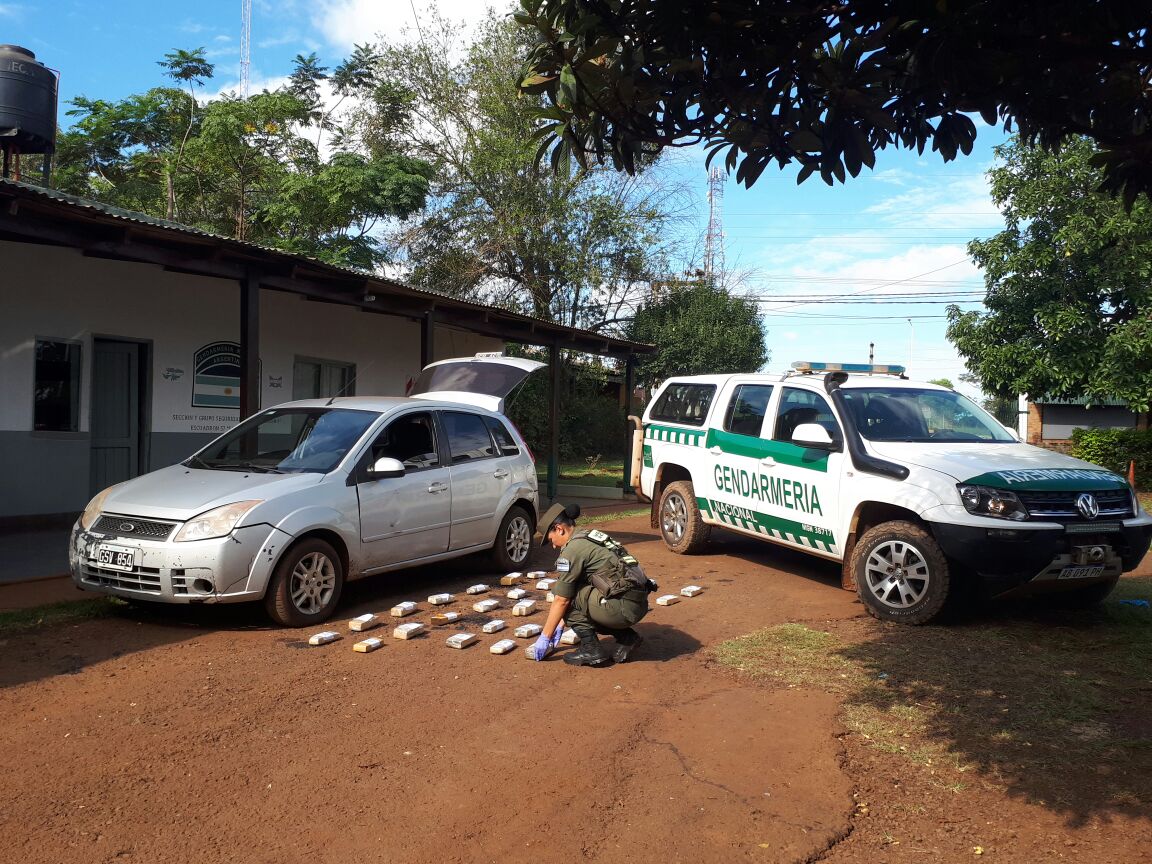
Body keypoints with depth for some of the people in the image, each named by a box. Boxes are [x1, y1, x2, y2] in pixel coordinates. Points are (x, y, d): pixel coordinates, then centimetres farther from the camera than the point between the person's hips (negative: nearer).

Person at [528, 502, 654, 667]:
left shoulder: (573, 549, -9)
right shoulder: (589, 538, 19)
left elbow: (561, 601, -6)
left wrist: (545, 637, 5)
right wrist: (560, 626, 28)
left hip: (624, 607, -9)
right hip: (639, 605, 9)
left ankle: (592, 650, 1)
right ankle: (627, 637, 16)